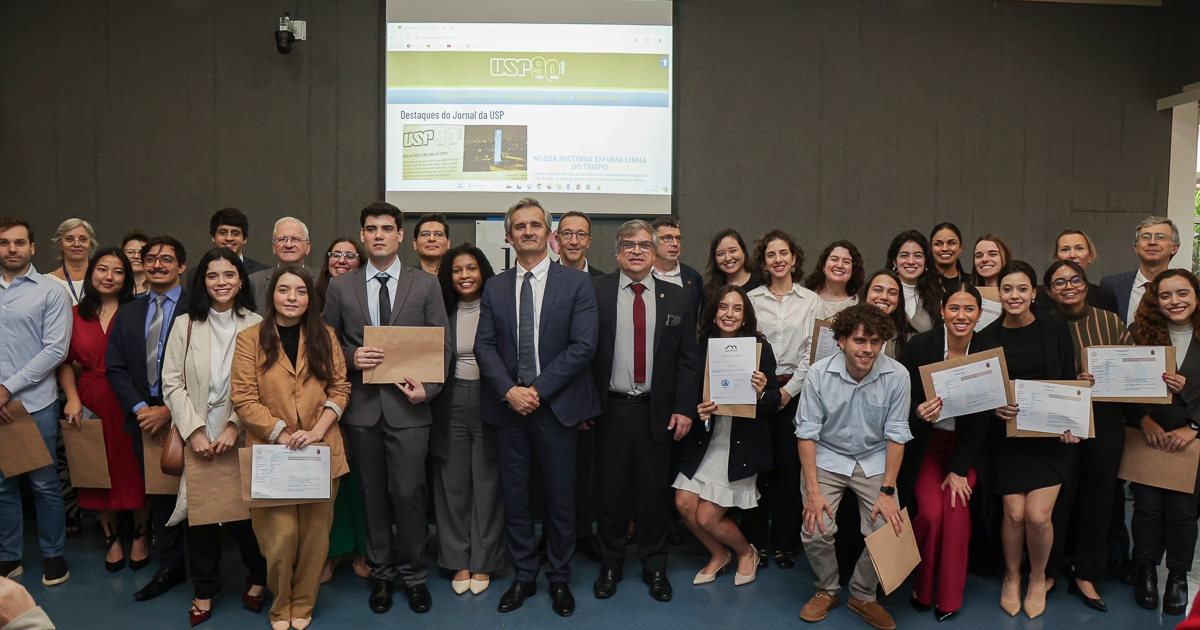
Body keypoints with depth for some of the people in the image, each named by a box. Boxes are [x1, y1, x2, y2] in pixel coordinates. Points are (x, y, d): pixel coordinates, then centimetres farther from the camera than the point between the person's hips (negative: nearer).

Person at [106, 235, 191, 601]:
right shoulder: (127, 314, 13)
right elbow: (115, 368, 9)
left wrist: (169, 411, -15)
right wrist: (140, 408, -5)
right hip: (144, 417, 5)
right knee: (158, 495, 13)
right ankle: (170, 568, 25)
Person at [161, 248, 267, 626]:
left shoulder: (256, 326, -1)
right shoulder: (185, 325, 4)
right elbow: (172, 384, 1)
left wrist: (234, 427, -13)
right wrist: (194, 431, -8)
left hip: (241, 437, -1)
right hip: (196, 439, 2)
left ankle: (257, 580, 26)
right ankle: (204, 590, 25)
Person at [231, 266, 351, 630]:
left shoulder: (325, 337, 7)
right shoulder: (250, 339, 0)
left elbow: (340, 388, 4)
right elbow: (243, 399, -5)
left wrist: (318, 430, -10)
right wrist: (282, 435, -13)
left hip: (320, 451, 2)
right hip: (271, 453, -2)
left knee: (314, 534, 7)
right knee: (281, 535, -4)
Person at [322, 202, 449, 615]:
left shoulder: (426, 285, 3)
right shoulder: (340, 287, 8)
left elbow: (442, 345, 2)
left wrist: (429, 388, -12)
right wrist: (351, 359, -10)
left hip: (407, 405, -1)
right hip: (361, 406, 2)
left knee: (408, 493, -1)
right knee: (373, 495, 11)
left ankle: (412, 574, 18)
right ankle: (381, 572, 27)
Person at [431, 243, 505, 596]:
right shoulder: (443, 313, 5)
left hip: (489, 400, -2)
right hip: (452, 402, 2)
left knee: (487, 482, 5)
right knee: (453, 482, 8)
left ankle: (483, 562, 19)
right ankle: (458, 560, 22)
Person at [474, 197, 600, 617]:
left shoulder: (576, 283, -2)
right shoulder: (495, 287, 8)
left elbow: (583, 345, -10)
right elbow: (484, 345, 3)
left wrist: (539, 389, -14)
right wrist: (509, 390, -13)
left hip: (556, 405, -2)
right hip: (508, 405, 3)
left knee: (560, 497, 8)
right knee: (514, 496, 10)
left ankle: (559, 579, 25)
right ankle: (523, 577, 27)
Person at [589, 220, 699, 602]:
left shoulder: (677, 298, 6)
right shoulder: (595, 291, 0)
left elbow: (687, 359, 5)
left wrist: (684, 408, -2)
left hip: (657, 412, 1)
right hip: (610, 409, -1)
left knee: (654, 492, 10)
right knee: (611, 492, 9)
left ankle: (655, 569, 28)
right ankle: (610, 567, 28)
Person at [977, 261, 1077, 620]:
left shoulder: (1055, 329, -2)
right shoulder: (988, 336, -1)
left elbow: (1070, 381, 2)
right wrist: (994, 407, -16)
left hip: (1051, 435, 0)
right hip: (1009, 434, 1)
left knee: (1038, 515, -8)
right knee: (1014, 513, -5)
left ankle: (1039, 578, 22)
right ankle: (1012, 578, 23)